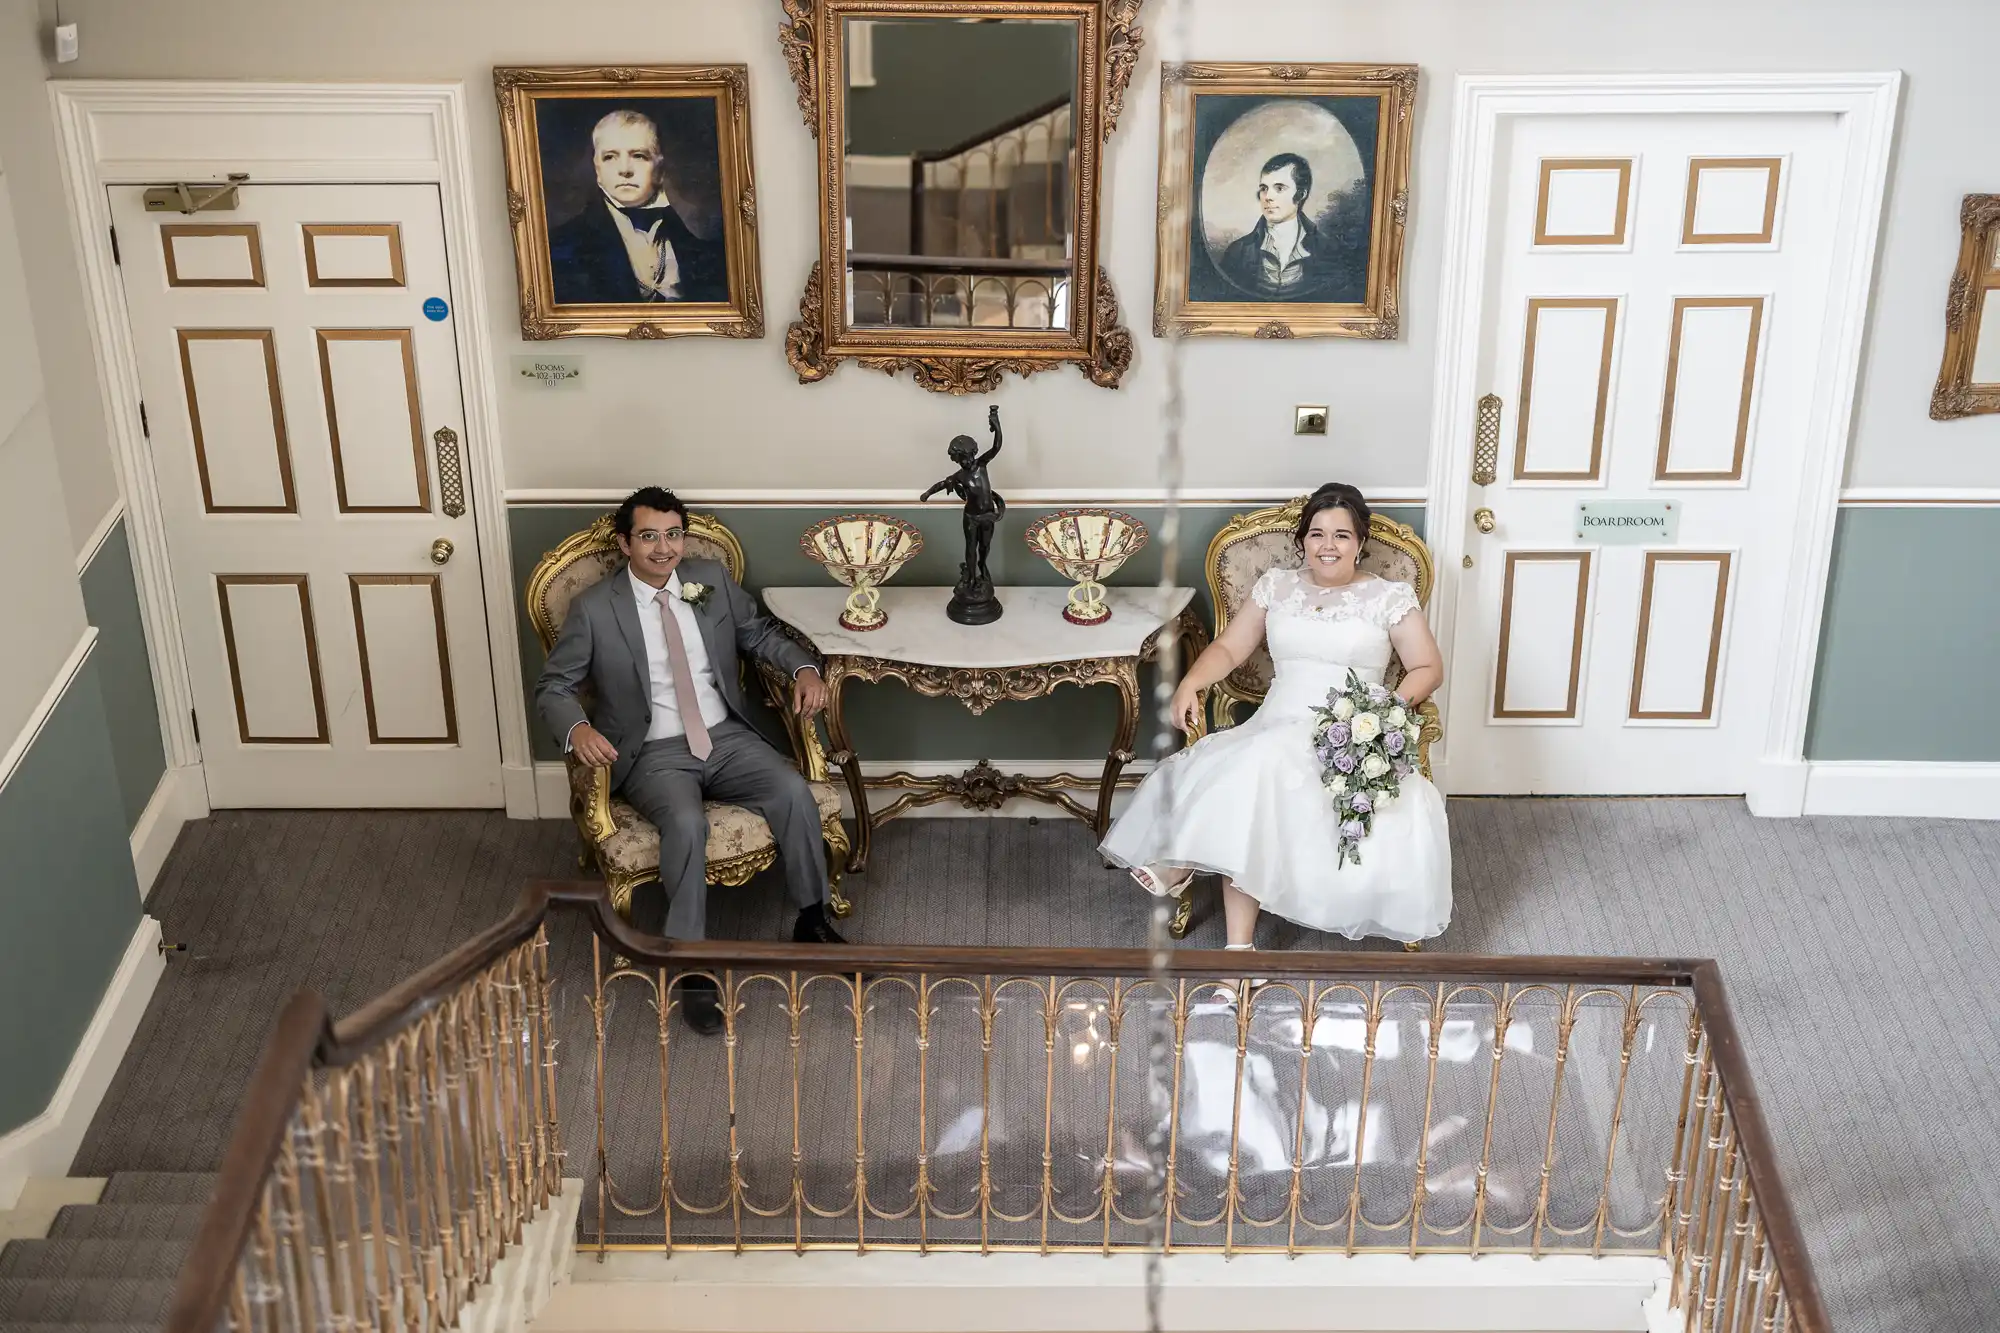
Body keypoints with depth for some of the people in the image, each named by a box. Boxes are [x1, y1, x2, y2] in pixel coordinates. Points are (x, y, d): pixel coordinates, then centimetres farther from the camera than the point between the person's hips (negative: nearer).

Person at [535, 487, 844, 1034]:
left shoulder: (711, 580, 5)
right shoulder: (594, 608, -6)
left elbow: (760, 633, 18)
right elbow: (553, 687, 0)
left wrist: (803, 668, -3)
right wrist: (578, 730, -22)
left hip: (727, 736, 4)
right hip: (653, 753, -4)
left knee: (795, 794, -22)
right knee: (687, 823, -34)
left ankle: (812, 921, -2)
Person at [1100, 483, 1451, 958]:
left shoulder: (1390, 596, 7)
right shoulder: (1276, 585, 16)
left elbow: (1428, 668, 6)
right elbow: (1229, 647, 15)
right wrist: (1190, 683, -5)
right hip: (1275, 728, 3)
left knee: (1256, 770, -37)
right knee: (1247, 773, -34)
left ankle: (1184, 864, -22)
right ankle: (1239, 944, -35)